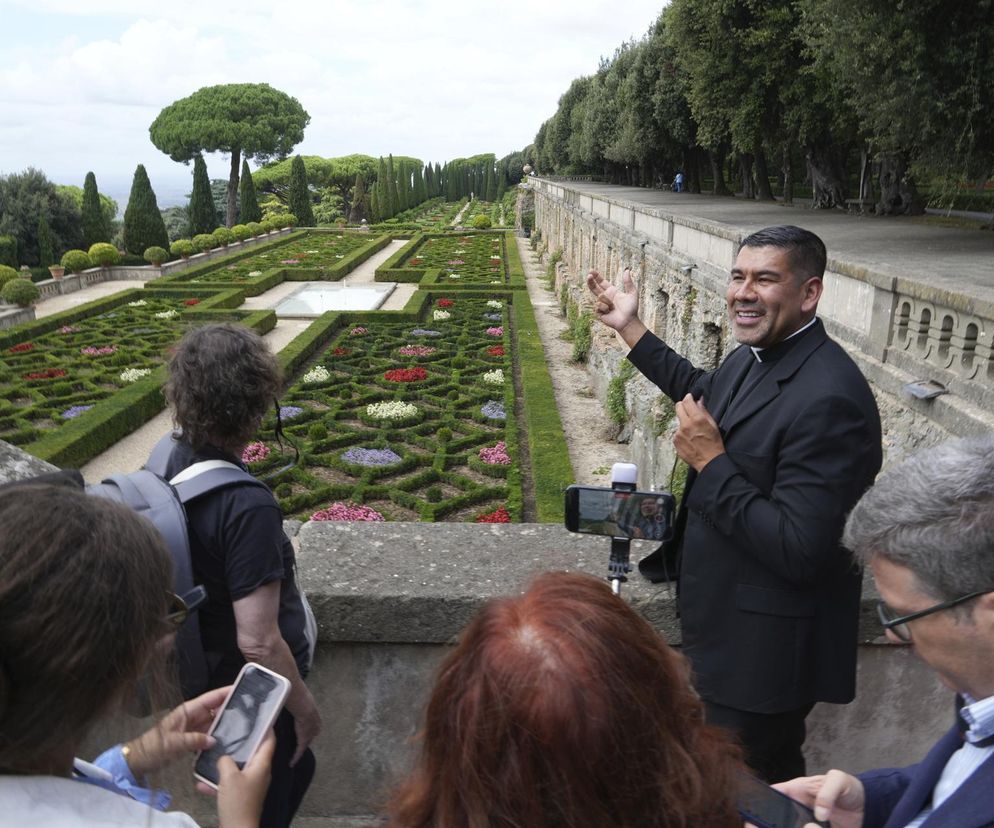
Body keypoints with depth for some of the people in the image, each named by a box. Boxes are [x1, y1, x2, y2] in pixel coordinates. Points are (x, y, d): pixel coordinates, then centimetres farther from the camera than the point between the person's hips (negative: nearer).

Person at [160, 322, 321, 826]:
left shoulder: (171, 458, -10)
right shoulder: (247, 506, -35)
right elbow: (259, 641, -30)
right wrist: (303, 707, -14)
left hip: (210, 673, 7)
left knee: (295, 768, 29)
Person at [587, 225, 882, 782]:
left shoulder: (827, 398, -30)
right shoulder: (755, 356, 0)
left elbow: (800, 552, -31)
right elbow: (701, 392, 23)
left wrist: (711, 461, -25)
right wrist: (630, 327, 21)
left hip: (766, 652, -9)